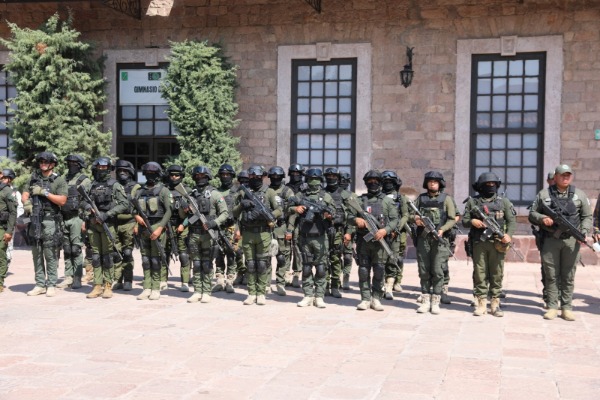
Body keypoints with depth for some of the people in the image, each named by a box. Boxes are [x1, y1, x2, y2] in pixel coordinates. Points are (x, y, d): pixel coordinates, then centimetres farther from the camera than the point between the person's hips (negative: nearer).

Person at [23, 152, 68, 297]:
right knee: (37, 255, 7)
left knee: (51, 255, -5)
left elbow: (62, 200, -9)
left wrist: (44, 192, -12)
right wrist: (26, 202, -11)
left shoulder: (59, 180, 0)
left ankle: (51, 285, 0)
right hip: (34, 221, 5)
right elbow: (25, 194, 11)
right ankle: (40, 285, 14)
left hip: (50, 221, -5)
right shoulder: (33, 178, 14)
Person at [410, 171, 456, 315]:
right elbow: (410, 214, 12)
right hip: (423, 238, 3)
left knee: (437, 271, -5)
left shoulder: (446, 199, 5)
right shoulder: (421, 198, 13)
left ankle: (435, 302, 2)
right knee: (424, 271, 4)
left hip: (439, 239, -3)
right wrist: (415, 218, -11)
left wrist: (442, 229, -17)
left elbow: (452, 219, 0)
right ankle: (425, 301, 11)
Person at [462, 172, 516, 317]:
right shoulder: (473, 201, 9)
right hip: (478, 243, 0)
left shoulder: (503, 201, 8)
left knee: (497, 274, 2)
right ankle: (481, 303, 10)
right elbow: (464, 220, 10)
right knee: (480, 273, 3)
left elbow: (512, 220, 3)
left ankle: (495, 303, 10)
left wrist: (509, 234, -13)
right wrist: (472, 221, -12)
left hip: (497, 243, 0)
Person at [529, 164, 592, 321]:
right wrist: (542, 218, -10)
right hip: (550, 240, 0)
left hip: (571, 241, 0)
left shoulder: (579, 195, 10)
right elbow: (532, 213, 10)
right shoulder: (544, 194, 8)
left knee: (568, 276, 3)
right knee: (551, 275, 2)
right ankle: (552, 307, 7)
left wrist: (584, 232, -6)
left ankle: (567, 308, 8)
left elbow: (587, 217, 10)